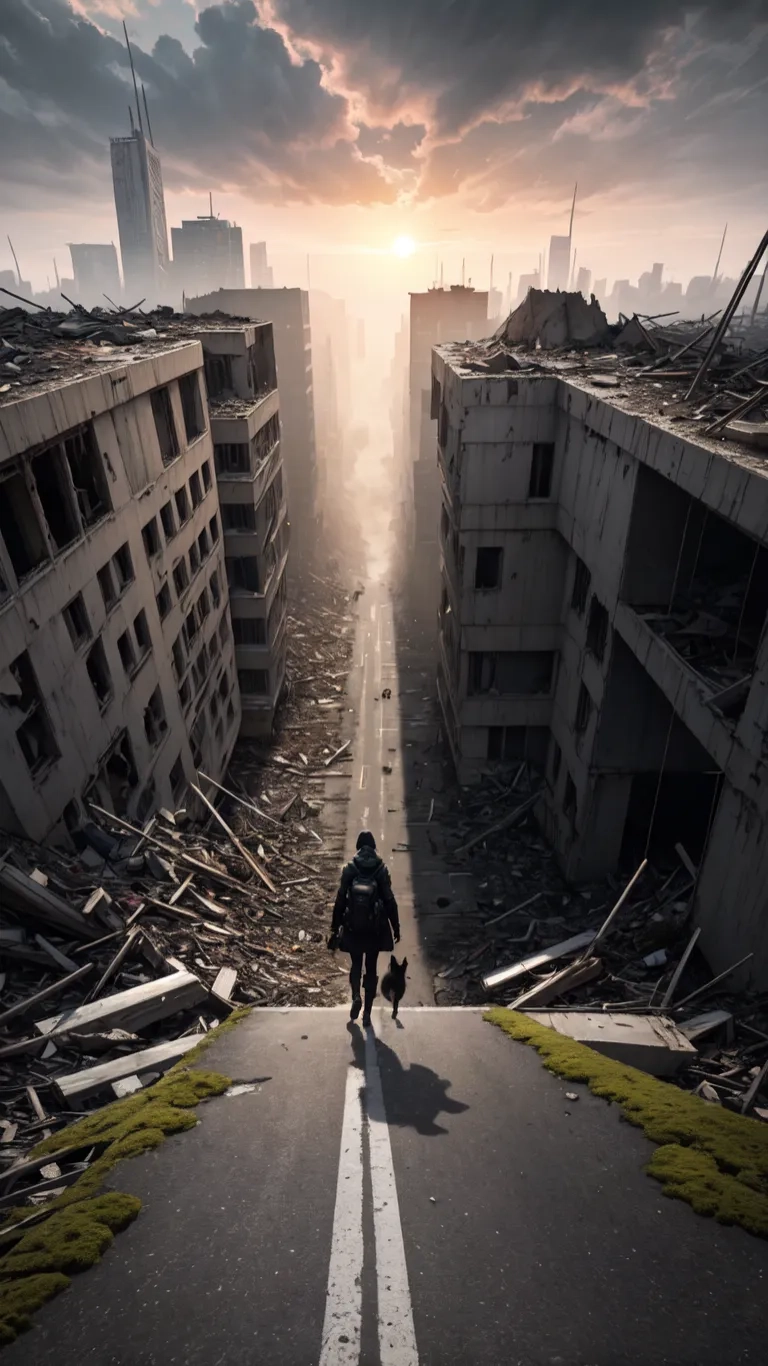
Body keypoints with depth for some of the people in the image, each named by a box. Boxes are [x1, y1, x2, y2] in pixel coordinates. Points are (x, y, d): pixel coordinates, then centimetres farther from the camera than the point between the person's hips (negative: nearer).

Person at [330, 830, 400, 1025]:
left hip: (353, 927, 0)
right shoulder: (381, 870, -8)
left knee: (356, 964, 20)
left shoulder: (349, 869, -8)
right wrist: (396, 927, 3)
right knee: (371, 968, 11)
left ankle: (356, 996, -3)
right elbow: (390, 901, -6)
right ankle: (367, 1013, 13)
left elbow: (340, 900, -6)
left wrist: (335, 927, 3)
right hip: (375, 928, 0)